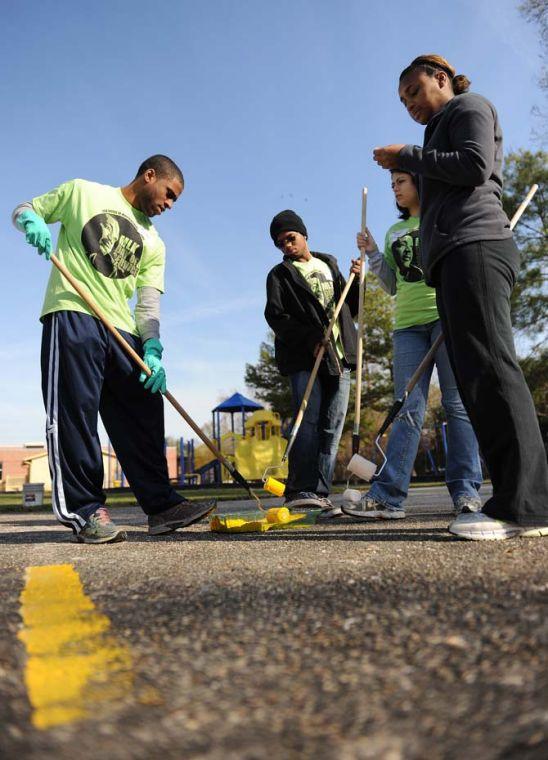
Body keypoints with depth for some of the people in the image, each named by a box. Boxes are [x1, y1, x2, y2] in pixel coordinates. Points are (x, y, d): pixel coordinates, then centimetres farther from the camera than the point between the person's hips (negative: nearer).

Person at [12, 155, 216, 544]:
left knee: (145, 415, 0)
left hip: (122, 331, 5)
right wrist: (32, 222, -8)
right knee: (75, 413, -9)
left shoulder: (153, 243, 19)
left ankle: (161, 504, 6)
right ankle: (85, 510, -3)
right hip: (72, 315, -4)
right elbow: (23, 210, 18)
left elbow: (149, 304, 10)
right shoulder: (81, 192, 12)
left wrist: (152, 350, -7)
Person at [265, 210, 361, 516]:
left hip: (339, 356, 4)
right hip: (304, 358, -4)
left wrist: (357, 280, 6)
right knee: (309, 420, -14)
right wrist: (311, 338, -18)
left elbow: (350, 308, 24)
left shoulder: (330, 265, 23)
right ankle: (300, 490, -12)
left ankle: (320, 493, 0)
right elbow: (276, 315, -5)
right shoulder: (280, 275, 10)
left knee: (332, 426, -2)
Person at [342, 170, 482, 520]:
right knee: (408, 408, -3)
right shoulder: (394, 232, 24)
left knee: (458, 402, -6)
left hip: (447, 314, -4)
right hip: (408, 324, 4)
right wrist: (372, 254, 9)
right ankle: (388, 494, -9)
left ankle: (466, 490, -1)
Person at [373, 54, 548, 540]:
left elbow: (475, 165, -7)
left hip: (475, 246, -9)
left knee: (488, 366, -21)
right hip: (455, 256, 9)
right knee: (475, 374, -3)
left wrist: (408, 157, 1)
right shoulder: (443, 131, 36)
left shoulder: (469, 106, 12)